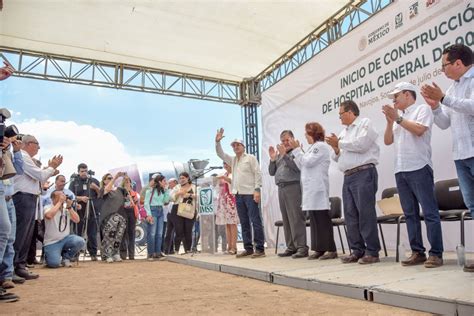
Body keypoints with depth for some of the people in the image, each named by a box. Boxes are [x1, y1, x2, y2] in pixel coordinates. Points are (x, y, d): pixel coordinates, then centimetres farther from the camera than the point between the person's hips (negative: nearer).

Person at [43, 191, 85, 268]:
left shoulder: (67, 209, 7)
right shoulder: (48, 208, -6)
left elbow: (76, 220, -6)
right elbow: (49, 216, -32)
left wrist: (69, 207, -14)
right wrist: (59, 202, -24)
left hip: (65, 239, 4)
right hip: (52, 242, -4)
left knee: (80, 241, -26)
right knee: (54, 263, -23)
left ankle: (66, 258, 2)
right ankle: (48, 256, 16)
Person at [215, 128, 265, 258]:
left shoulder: (250, 158, 3)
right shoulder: (233, 160, 20)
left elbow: (258, 174, -4)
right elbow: (220, 154, 19)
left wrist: (257, 190, -14)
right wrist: (217, 142, 4)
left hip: (250, 194, -6)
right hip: (238, 194, 6)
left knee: (255, 221, -6)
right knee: (244, 222, 7)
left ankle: (260, 249, -4)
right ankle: (248, 248, 13)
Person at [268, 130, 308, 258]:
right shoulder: (279, 154, 22)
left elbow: (297, 167, -14)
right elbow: (272, 172, 18)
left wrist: (284, 155, -16)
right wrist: (272, 159, 4)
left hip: (293, 187, -7)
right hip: (281, 188, 7)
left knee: (296, 218, -10)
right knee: (286, 219, 7)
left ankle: (301, 247, -7)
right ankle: (291, 247, 13)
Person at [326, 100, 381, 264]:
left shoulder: (365, 123, 2)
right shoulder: (344, 132, 23)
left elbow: (361, 144, -15)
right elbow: (338, 157, 23)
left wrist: (339, 143, -5)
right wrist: (336, 148, 3)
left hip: (364, 173, -8)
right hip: (348, 177, 8)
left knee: (366, 213, -8)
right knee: (350, 214, 5)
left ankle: (372, 251, -2)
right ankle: (357, 250, 11)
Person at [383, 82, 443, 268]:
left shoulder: (422, 108, 5)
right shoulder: (398, 117, 22)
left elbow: (419, 130, -13)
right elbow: (388, 141, 15)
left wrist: (398, 118, -7)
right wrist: (390, 122, 4)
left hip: (419, 168, -7)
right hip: (401, 171, 7)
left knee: (429, 212, -5)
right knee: (410, 214, 6)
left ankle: (436, 254, -1)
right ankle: (417, 252, 12)